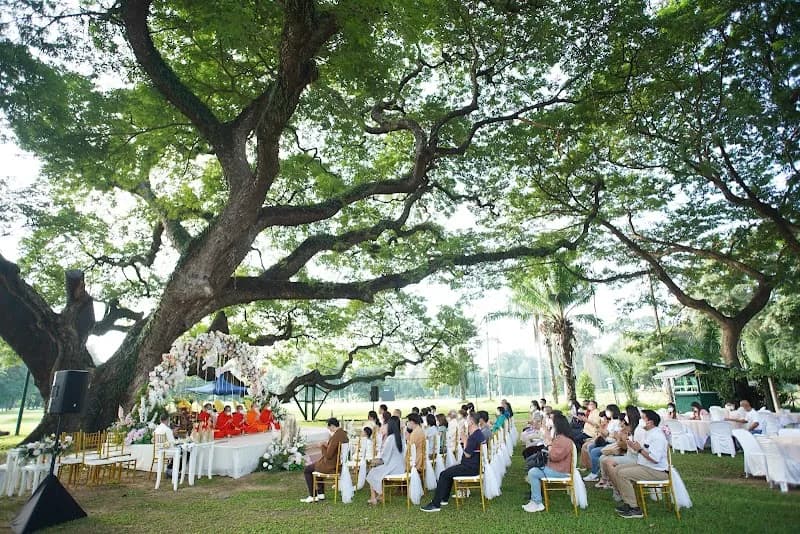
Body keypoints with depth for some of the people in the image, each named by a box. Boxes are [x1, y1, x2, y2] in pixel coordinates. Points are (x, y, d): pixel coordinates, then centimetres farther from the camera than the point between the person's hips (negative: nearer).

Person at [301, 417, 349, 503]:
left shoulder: (335, 437, -27)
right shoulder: (344, 434, 2)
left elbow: (328, 455, -26)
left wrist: (322, 447, -10)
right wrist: (327, 446, 8)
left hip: (331, 466, -9)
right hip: (339, 464, 9)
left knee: (307, 470, 10)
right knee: (317, 466, 32)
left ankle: (311, 496, 15)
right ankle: (321, 494, 30)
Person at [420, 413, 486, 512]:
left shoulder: (475, 436, -21)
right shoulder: (478, 433, 13)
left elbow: (467, 454, -21)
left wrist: (465, 441, -9)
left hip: (471, 467, -11)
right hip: (472, 465, 11)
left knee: (444, 474, -12)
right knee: (448, 472, 21)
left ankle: (435, 504, -8)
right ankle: (444, 499, 24)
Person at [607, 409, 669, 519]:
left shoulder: (657, 436, -19)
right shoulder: (647, 433, 13)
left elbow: (655, 459, -27)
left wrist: (640, 449, -17)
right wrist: (634, 447, 4)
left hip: (656, 471, -10)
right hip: (643, 465, 10)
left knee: (622, 474, -25)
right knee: (614, 471, 2)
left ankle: (634, 508, -15)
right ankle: (628, 501, 11)